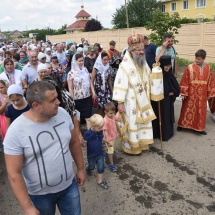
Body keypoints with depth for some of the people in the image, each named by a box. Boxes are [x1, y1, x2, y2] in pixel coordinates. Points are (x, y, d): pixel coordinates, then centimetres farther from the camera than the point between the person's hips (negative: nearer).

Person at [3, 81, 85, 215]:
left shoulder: (63, 114, -12)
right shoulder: (16, 131, -24)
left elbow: (74, 142, 3)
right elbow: (14, 174, -19)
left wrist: (81, 168, 10)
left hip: (69, 185, 3)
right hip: (39, 194, -3)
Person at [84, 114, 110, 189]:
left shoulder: (100, 131, -10)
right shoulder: (88, 133, -26)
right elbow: (84, 143, -23)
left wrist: (108, 142, 24)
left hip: (100, 153, 4)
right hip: (91, 154, -4)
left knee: (101, 167, 8)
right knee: (92, 166, 21)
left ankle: (100, 181, 25)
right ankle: (88, 168, 56)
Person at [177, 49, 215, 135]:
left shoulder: (208, 68, 2)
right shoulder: (190, 67, -9)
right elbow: (184, 81, -8)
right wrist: (183, 93, -10)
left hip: (202, 95, 3)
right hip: (191, 94, -3)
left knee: (201, 111, 11)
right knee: (188, 109, 6)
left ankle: (199, 128, 24)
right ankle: (181, 124, 22)